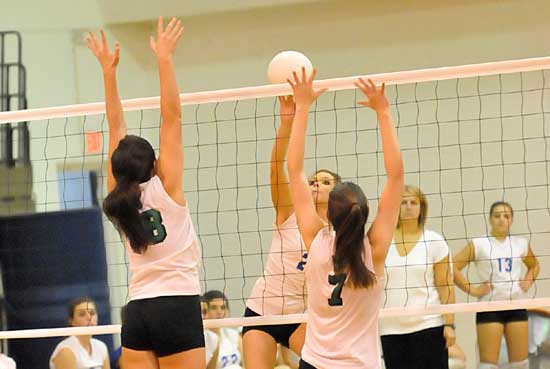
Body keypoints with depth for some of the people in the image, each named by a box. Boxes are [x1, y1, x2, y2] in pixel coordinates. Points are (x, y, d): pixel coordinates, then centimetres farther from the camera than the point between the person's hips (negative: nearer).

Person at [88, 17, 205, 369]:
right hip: (178, 308, -5)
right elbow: (172, 117, -7)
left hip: (138, 313, 5)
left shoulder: (121, 197, 6)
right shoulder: (166, 189, -5)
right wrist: (165, 59, -5)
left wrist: (108, 70, 15)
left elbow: (116, 128, 11)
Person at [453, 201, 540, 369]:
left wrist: (528, 282, 9)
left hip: (516, 307, 4)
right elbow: (453, 267, -10)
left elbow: (534, 265, 27)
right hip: (490, 307, -4)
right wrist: (471, 289, -12)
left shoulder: (521, 244, 8)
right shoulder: (479, 244, -5)